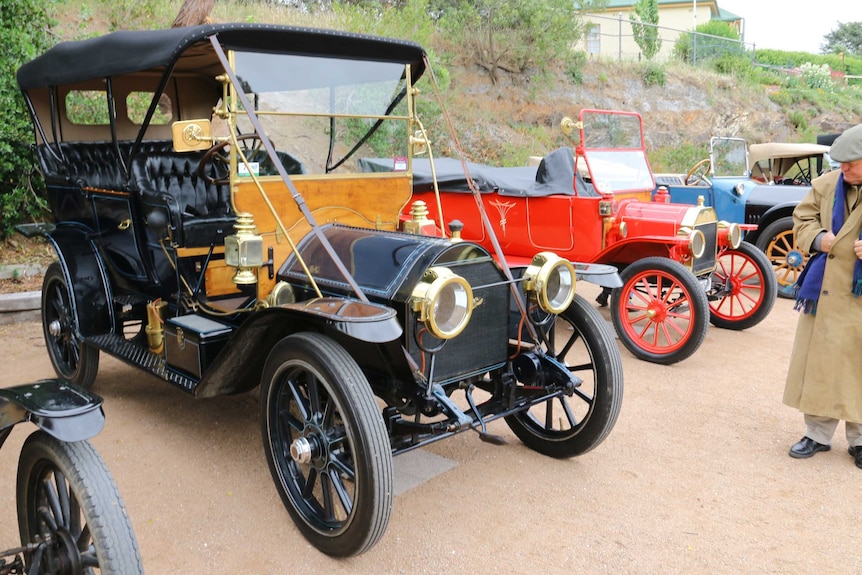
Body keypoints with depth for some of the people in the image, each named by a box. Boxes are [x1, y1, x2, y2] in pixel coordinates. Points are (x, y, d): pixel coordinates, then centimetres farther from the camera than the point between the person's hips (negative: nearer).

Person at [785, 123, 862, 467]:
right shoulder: (826, 185, 2)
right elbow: (802, 219, 12)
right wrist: (817, 237, -8)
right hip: (824, 291, 3)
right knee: (818, 361, 9)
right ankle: (817, 433, 24)